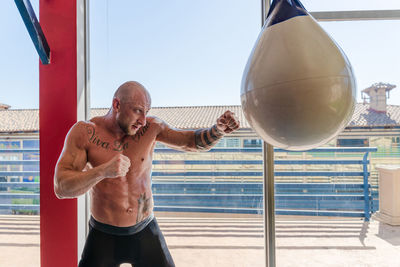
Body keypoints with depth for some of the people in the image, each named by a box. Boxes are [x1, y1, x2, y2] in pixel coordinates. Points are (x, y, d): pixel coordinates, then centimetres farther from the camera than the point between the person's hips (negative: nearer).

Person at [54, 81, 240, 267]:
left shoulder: (150, 127, -10)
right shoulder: (84, 131, -14)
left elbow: (194, 142, -4)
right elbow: (61, 188, -21)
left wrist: (219, 129, -23)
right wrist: (103, 170, -37)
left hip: (146, 231, 2)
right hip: (104, 237, -1)